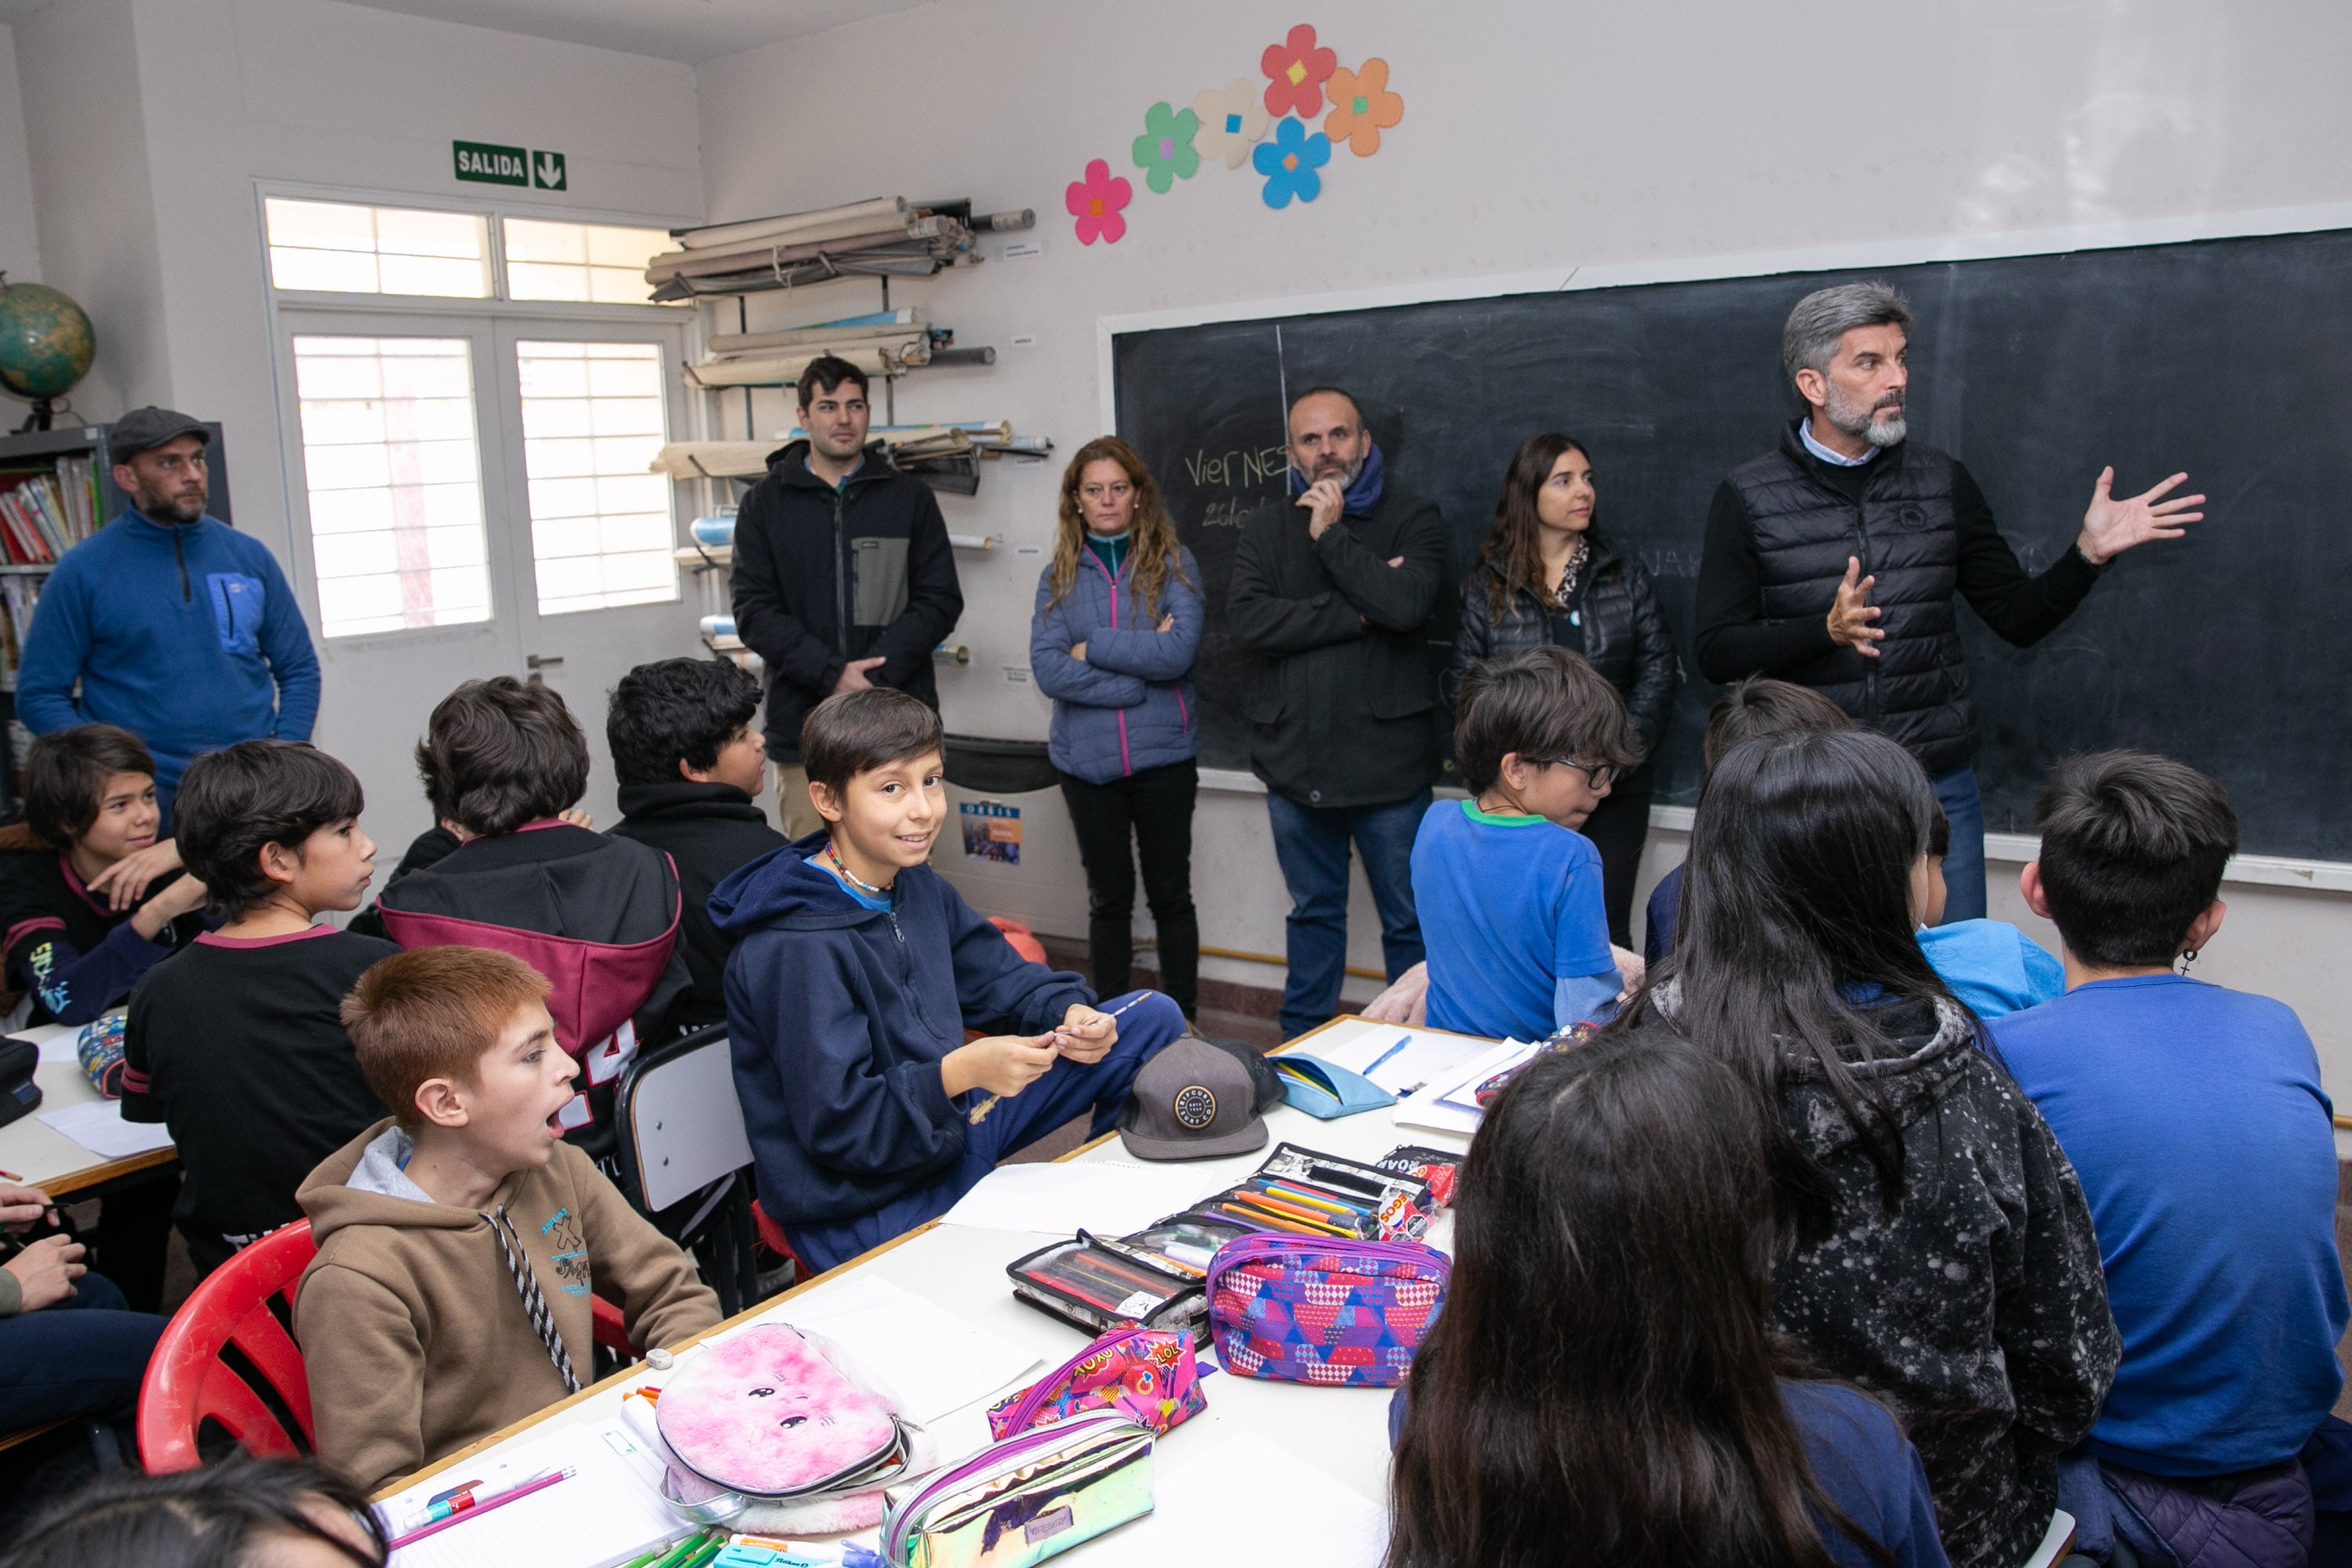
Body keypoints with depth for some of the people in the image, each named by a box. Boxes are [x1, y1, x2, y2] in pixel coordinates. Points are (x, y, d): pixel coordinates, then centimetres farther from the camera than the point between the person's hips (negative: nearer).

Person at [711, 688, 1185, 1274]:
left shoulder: (917, 886, 1)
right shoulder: (794, 948, -26)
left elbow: (999, 977, 10)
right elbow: (836, 1125, -25)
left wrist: (1069, 1013, -12)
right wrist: (961, 1072, -37)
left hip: (947, 1128, 8)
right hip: (863, 1205, -8)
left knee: (1153, 1018, 5)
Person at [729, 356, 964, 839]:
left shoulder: (911, 497, 9)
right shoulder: (766, 503, 9)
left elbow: (940, 600, 2)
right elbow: (754, 610, 0)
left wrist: (878, 671, -12)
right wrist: (832, 674, -15)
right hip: (803, 723, 0)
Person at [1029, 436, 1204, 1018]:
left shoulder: (1174, 564, -1)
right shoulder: (1059, 577, 4)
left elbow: (1179, 651, -15)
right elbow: (1048, 669, -9)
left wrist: (1093, 648, -11)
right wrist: (1140, 664, -14)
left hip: (1163, 755, -1)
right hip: (1087, 759, 2)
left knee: (1170, 893, 9)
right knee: (1109, 897, 12)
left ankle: (1182, 1019, 21)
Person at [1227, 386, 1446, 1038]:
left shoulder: (1413, 520, -2)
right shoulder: (1267, 531, 7)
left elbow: (1407, 605, -21)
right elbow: (1246, 621, -11)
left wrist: (1331, 535, -13)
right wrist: (1359, 614, -15)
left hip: (1387, 761, -3)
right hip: (1295, 760, 3)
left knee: (1408, 920, 8)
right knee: (1314, 913, 19)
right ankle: (1301, 1050, 32)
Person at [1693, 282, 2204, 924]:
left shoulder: (1942, 481, 7)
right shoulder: (1748, 498, -2)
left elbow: (2018, 617, 10)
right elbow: (1716, 652, -7)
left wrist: (2089, 552, -7)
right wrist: (1825, 630, -21)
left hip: (1939, 789, 3)